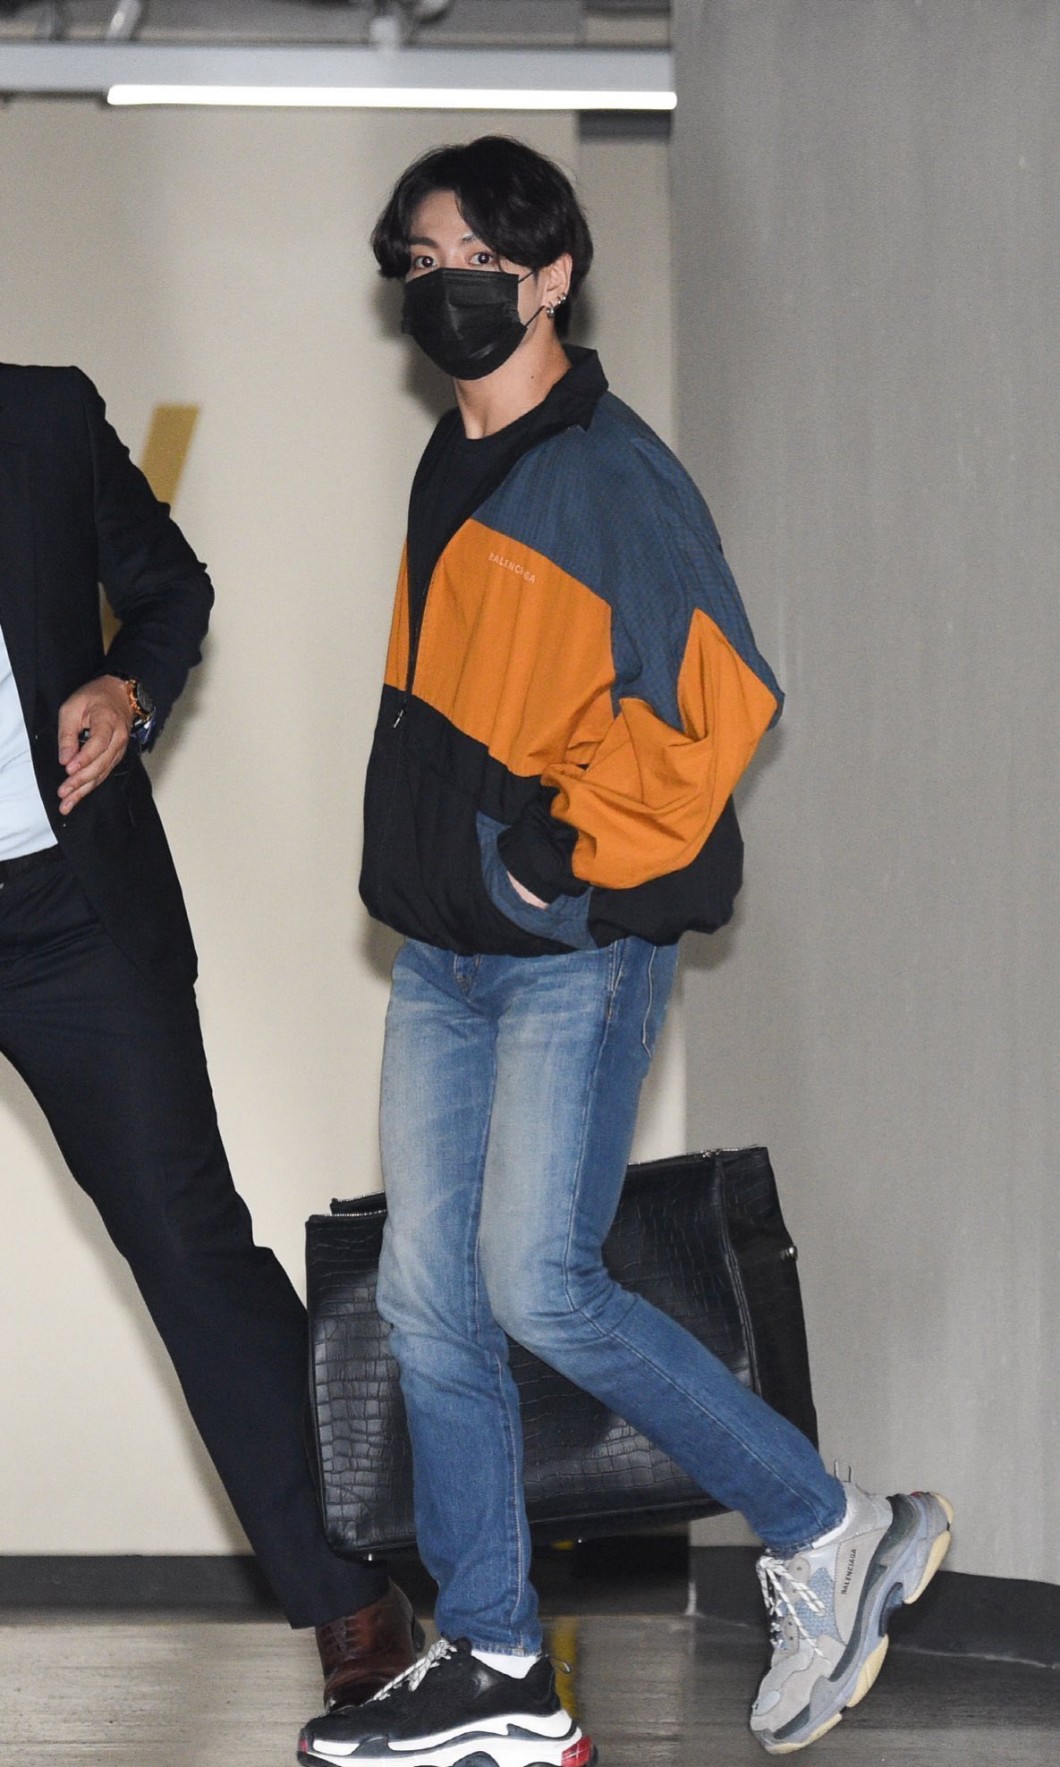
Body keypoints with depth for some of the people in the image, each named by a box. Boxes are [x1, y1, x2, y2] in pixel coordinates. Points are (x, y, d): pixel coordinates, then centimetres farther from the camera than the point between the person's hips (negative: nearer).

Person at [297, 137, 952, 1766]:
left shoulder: (612, 472, -12)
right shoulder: (451, 470, 15)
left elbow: (715, 701, -19)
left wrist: (566, 852, -18)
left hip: (572, 956, -9)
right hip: (441, 956, 9)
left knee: (541, 1288, -13)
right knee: (428, 1301, 5)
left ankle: (828, 1537, 3)